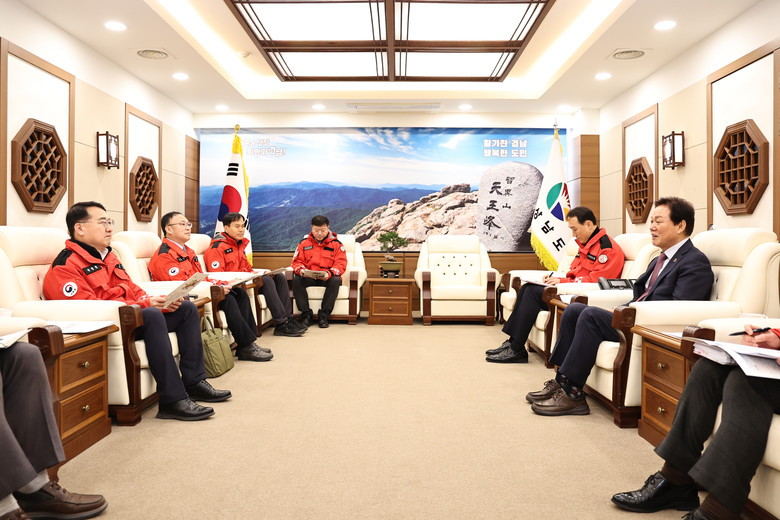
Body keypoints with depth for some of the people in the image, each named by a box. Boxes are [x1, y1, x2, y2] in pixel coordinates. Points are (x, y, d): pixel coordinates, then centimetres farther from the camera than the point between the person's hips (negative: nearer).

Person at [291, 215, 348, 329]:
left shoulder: (336, 243, 2)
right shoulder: (304, 242, 8)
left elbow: (341, 264, -5)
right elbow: (297, 261, 6)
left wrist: (329, 273, -25)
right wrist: (301, 270, -19)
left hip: (327, 278, -2)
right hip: (308, 277, 2)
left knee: (335, 281, -35)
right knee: (296, 280, -28)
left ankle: (324, 315, -27)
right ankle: (306, 314, -22)